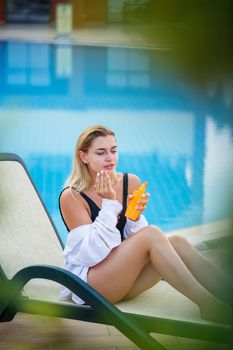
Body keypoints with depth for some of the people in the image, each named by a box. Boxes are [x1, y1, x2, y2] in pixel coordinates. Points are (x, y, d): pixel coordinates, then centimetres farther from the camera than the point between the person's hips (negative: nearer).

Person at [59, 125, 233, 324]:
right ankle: (208, 306, -28)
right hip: (87, 281, -6)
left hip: (125, 280, 6)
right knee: (152, 235, -26)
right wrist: (109, 203, -22)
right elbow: (93, 254, -18)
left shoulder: (131, 183, 3)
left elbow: (133, 240, 6)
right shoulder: (71, 197, -12)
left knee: (176, 242, -19)